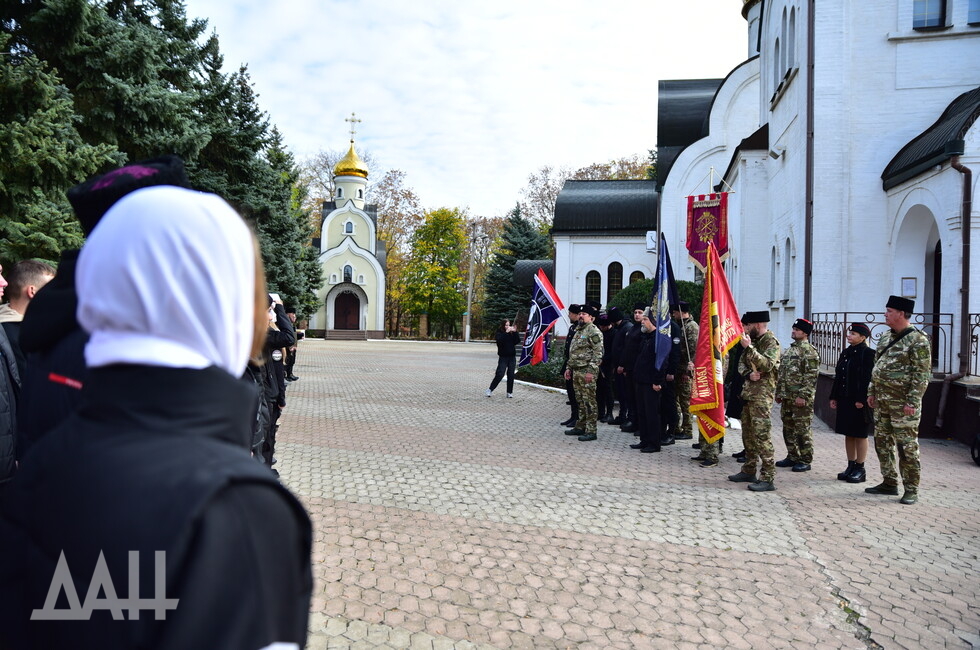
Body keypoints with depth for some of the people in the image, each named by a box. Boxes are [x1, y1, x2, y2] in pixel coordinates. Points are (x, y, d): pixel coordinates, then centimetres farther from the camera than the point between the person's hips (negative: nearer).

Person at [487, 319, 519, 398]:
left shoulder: (512, 333, 8)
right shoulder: (499, 333, -2)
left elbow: (518, 341, -2)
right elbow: (500, 340, -21)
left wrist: (515, 332, -11)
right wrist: (506, 332, -23)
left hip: (512, 357, 4)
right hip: (503, 357, -4)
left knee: (511, 375, 4)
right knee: (499, 374, -9)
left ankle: (509, 392, 13)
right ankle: (490, 390, 3)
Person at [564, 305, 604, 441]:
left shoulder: (594, 331, -10)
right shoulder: (578, 331, 19)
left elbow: (598, 353, -17)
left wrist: (591, 371, -22)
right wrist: (569, 368, 19)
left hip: (587, 372, -9)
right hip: (576, 371, 9)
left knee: (589, 401, -5)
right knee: (580, 401, 15)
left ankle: (591, 431, -1)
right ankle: (580, 427, 23)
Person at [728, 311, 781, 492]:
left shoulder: (771, 342, -10)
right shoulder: (753, 341, 16)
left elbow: (767, 365, -25)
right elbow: (741, 363, 14)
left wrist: (749, 347, -28)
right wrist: (748, 374, -7)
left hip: (762, 395, -9)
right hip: (749, 392, 9)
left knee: (762, 436, -10)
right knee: (748, 434, 15)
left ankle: (768, 478, -7)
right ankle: (749, 471, 26)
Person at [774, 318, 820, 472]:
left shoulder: (810, 352, -11)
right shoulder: (789, 350, 16)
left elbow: (811, 377, -17)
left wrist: (803, 396, -21)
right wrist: (779, 393, 17)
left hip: (801, 398, -9)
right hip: (787, 397, 9)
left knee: (802, 430, -2)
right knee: (788, 428, 14)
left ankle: (805, 461, 7)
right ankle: (792, 457, 24)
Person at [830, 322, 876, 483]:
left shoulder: (868, 354, -11)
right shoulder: (846, 353, 13)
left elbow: (868, 379, -16)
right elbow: (838, 377, 14)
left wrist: (861, 400, -20)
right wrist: (834, 397, 11)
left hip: (859, 402, -7)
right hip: (844, 400, 7)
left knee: (860, 435, 2)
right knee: (848, 434, 12)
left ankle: (860, 469, 11)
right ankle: (851, 466, 21)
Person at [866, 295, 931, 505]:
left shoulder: (918, 340, -12)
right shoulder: (886, 337, 12)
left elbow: (922, 375, -15)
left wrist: (912, 402, -18)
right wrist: (871, 392, 14)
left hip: (902, 403, -8)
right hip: (882, 401, 8)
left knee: (907, 446, -1)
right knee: (882, 442, 13)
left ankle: (911, 490, 9)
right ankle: (889, 483, 25)